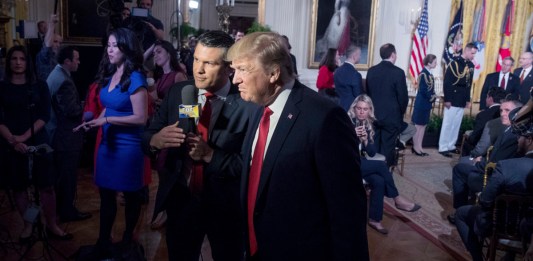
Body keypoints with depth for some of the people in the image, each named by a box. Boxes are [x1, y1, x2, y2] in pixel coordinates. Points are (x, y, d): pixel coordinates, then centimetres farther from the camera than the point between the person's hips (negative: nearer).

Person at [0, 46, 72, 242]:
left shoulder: (39, 86, 6)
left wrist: (26, 135, -15)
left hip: (36, 142, 0)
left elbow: (45, 115, -2)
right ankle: (28, 225, 20)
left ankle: (52, 226, 10)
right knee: (19, 187, 7)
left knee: (46, 186, -1)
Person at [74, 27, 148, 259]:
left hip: (128, 145, -7)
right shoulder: (110, 75, 6)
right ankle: (103, 243, 25)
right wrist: (94, 122, -1)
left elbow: (140, 118, -20)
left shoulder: (135, 78, -16)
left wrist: (107, 120, -21)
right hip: (107, 142, 7)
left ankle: (128, 239, 31)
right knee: (106, 193, 12)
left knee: (130, 195, 11)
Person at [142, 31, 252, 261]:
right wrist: (155, 140, -22)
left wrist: (210, 155, -28)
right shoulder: (178, 92, -4)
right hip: (180, 200, 3)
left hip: (225, 207, -3)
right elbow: (147, 138, -1)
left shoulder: (247, 105, -17)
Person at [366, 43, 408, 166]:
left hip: (373, 115, 5)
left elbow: (367, 92, 8)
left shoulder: (371, 70, 2)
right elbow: (403, 97, -10)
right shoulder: (398, 72, -13)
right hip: (392, 117, -4)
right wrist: (400, 113, 7)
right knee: (387, 149, 3)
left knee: (373, 148, 12)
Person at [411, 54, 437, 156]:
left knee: (423, 125, 12)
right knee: (418, 126, 0)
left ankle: (419, 147, 19)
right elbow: (423, 90, -21)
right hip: (422, 103, -9)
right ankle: (415, 147, 8)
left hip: (426, 104, 9)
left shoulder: (428, 74, 10)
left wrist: (433, 97, -2)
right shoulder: (424, 74, -17)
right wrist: (431, 97, -9)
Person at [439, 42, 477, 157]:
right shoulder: (454, 63, -10)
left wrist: (468, 99, 13)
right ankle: (443, 148, 5)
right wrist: (447, 99, -15)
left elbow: (469, 84, 15)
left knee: (456, 125, 9)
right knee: (448, 124, -1)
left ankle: (451, 146, 18)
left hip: (462, 100, 6)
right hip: (452, 100, -6)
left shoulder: (471, 66, 10)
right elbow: (446, 82, -13)